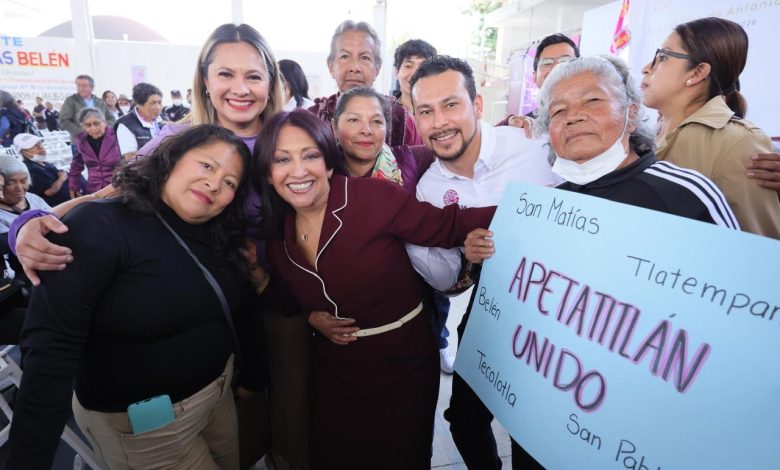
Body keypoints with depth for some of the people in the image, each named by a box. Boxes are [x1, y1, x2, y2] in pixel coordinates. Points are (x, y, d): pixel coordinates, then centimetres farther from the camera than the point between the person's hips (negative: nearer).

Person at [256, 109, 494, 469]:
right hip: (334, 371, 4)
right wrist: (312, 317, -8)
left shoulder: (374, 197, -22)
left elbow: (448, 227, -17)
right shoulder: (277, 234, -4)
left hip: (403, 364, -4)